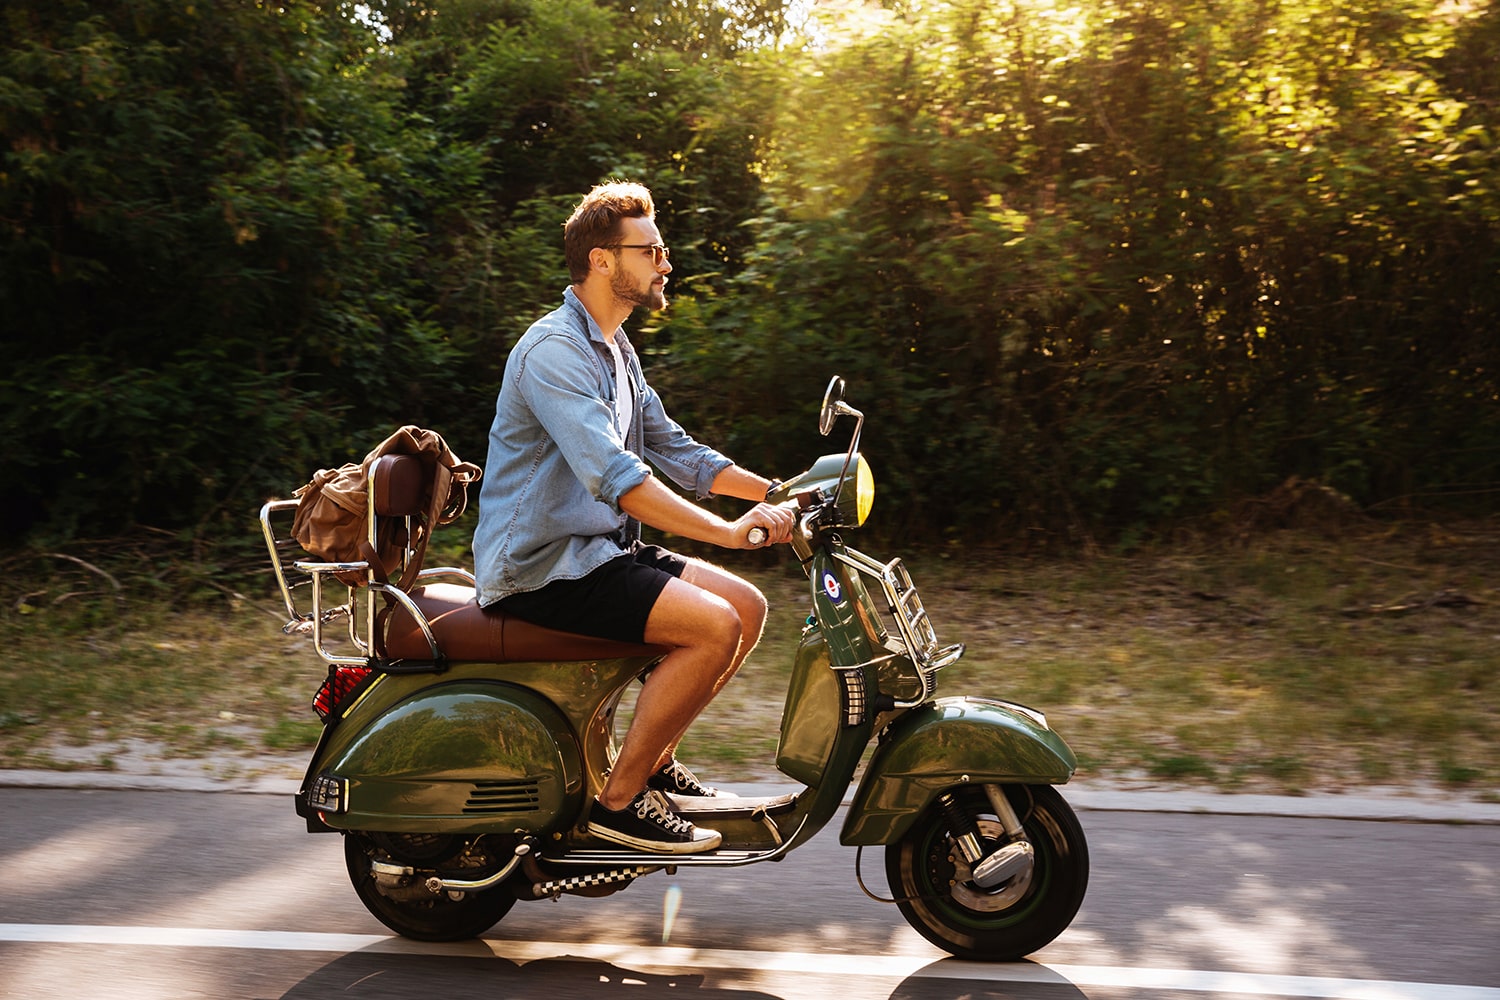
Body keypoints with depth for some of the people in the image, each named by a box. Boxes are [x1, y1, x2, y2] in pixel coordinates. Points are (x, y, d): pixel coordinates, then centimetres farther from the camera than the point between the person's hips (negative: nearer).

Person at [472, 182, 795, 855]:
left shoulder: (615, 351, 17)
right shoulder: (554, 349, -17)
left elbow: (672, 449, 19)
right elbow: (612, 474, -30)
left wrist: (776, 492, 8)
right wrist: (726, 531, -35)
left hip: (598, 548, 10)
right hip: (542, 567, -10)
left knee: (748, 606, 5)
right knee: (712, 625, -22)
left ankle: (653, 759, 14)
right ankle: (618, 799, -12)